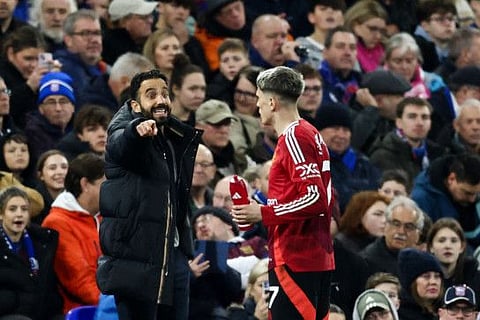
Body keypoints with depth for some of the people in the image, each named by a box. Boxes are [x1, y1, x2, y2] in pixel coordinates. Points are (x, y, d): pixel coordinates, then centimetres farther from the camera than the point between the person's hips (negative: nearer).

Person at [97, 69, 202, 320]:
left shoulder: (177, 138, 14)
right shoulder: (124, 130, -7)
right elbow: (120, 145, -33)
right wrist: (137, 130, -56)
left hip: (174, 252, 7)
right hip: (135, 254, -7)